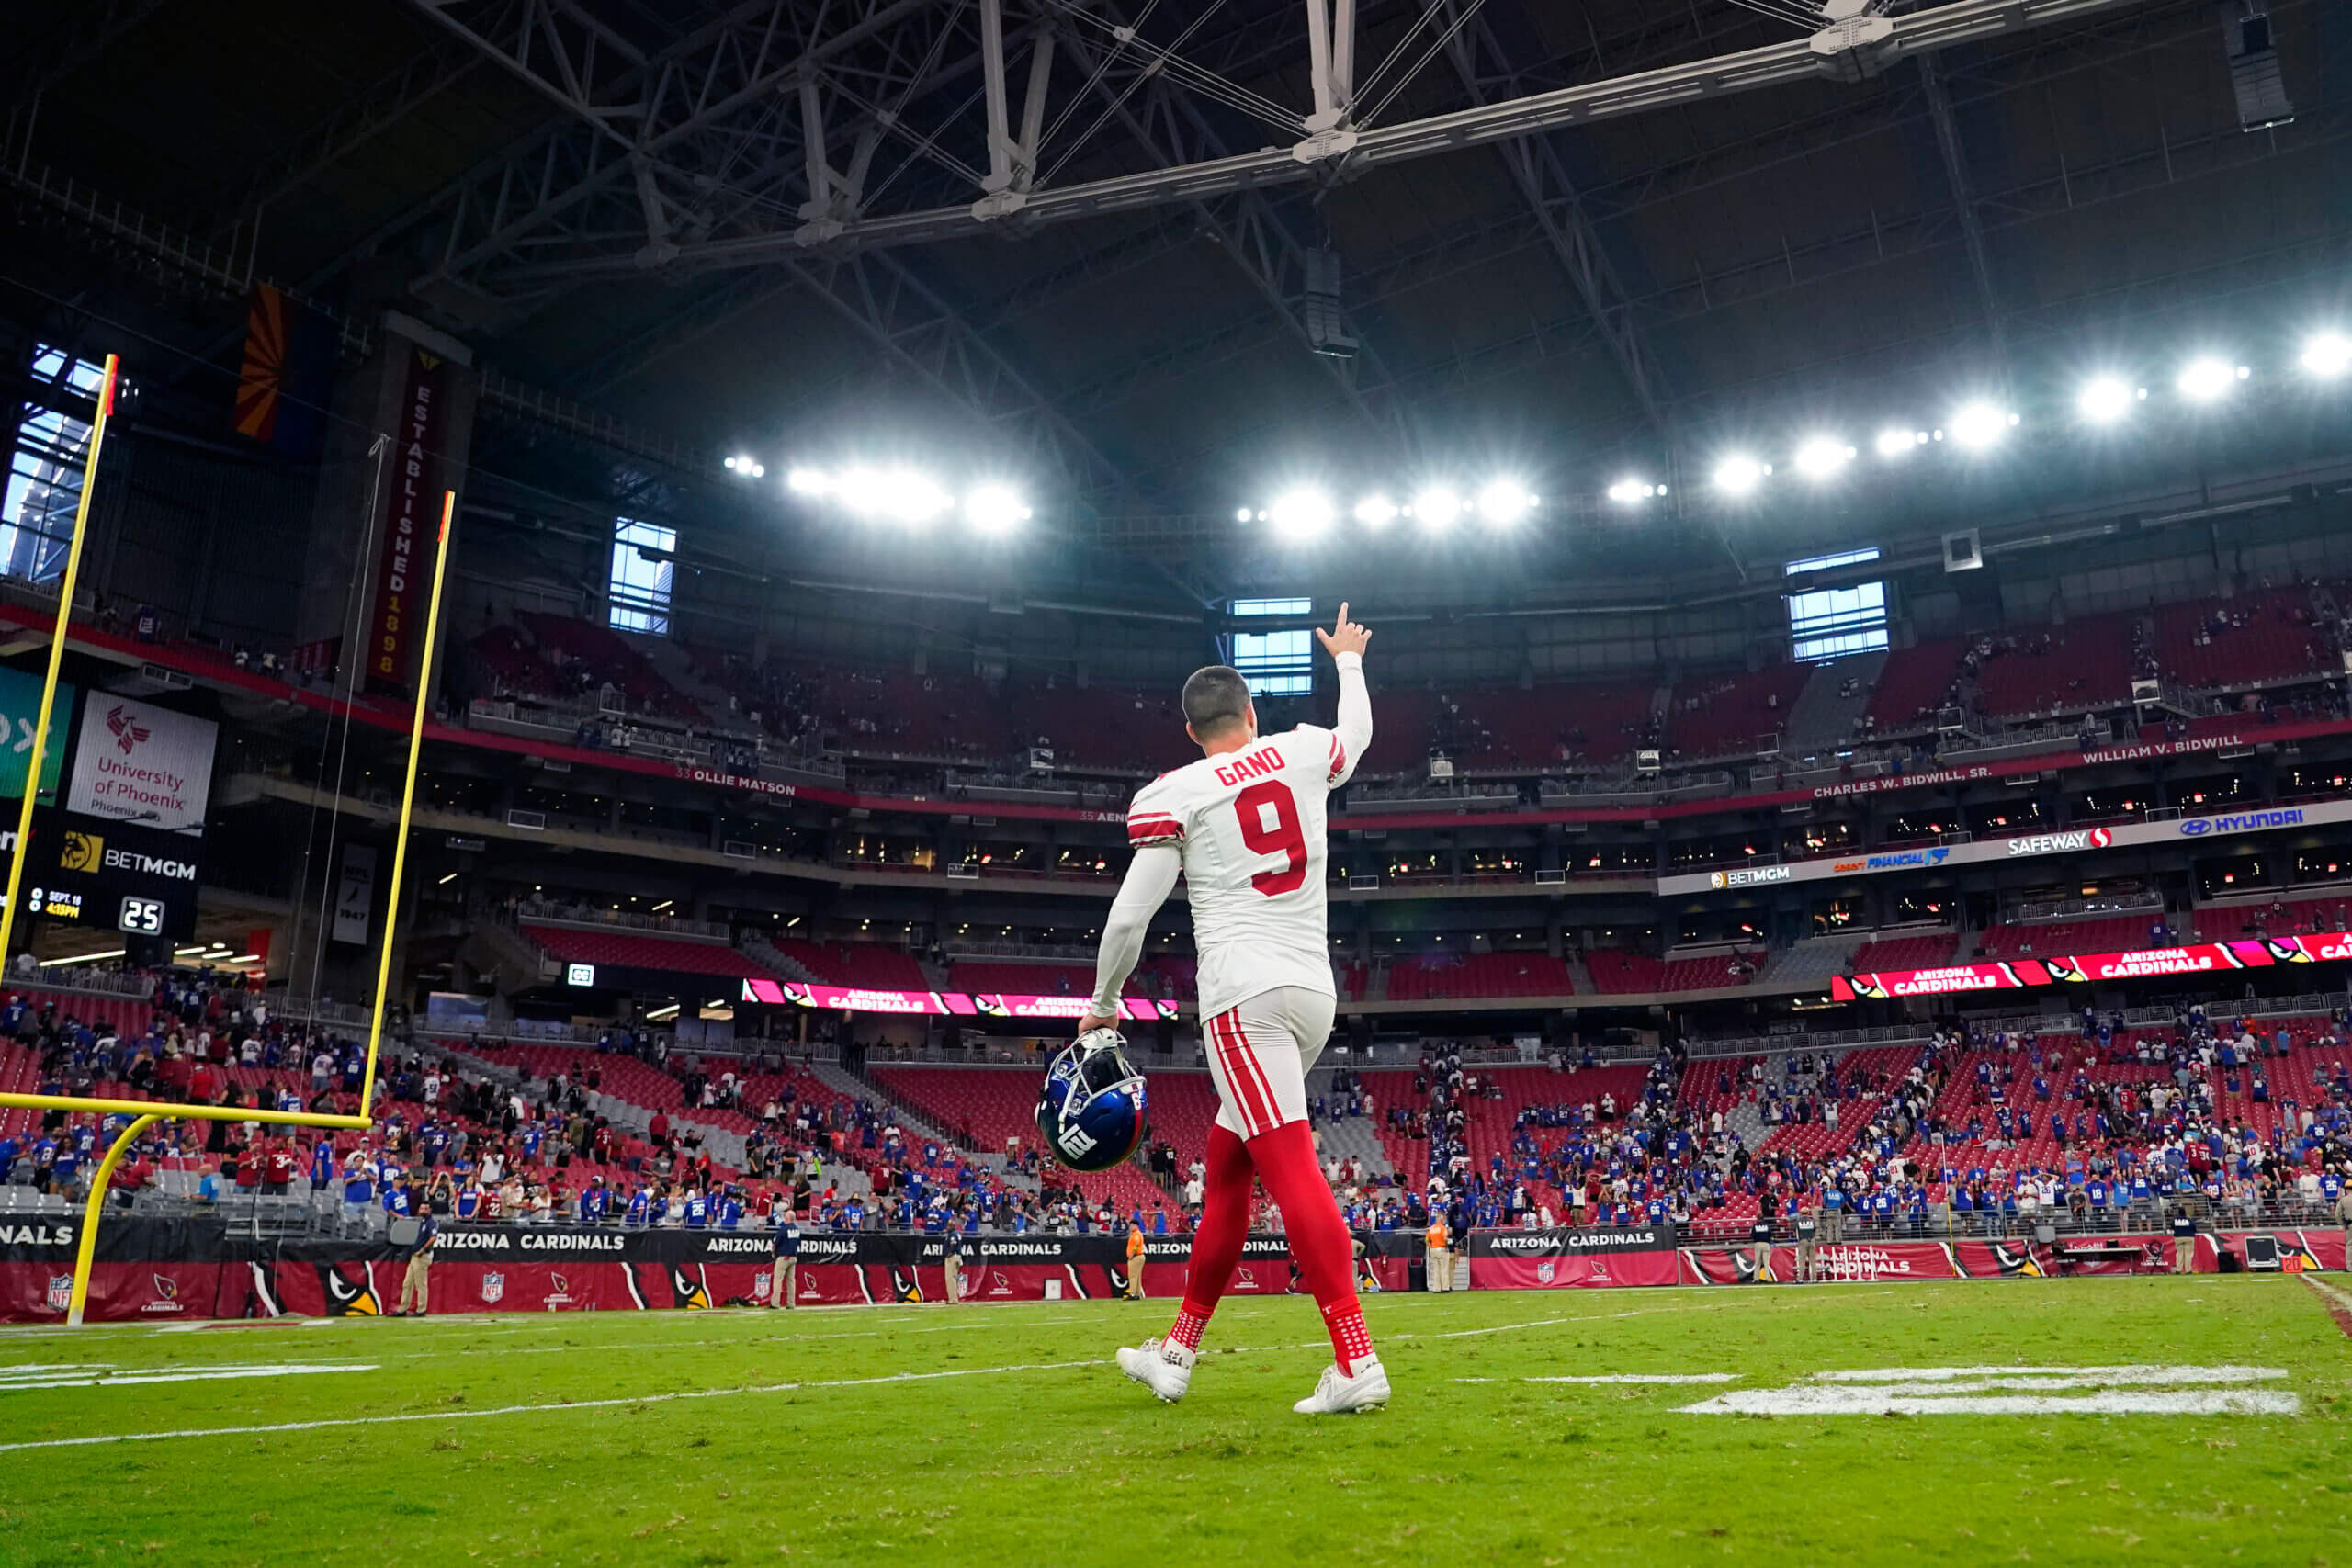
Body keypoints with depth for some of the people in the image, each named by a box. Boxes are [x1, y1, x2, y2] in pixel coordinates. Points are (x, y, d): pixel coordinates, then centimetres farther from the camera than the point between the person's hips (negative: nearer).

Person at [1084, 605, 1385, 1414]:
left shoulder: (1173, 794, -2)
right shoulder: (1305, 752, 10)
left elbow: (1129, 915, -4)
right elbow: (1357, 733, 35)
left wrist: (1102, 1004, 12)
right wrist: (1348, 662, 54)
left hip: (1245, 996, -6)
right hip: (1315, 992, 6)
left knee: (1290, 1168, -12)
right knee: (1225, 1169, 15)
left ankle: (1356, 1363, -21)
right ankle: (1178, 1351, 25)